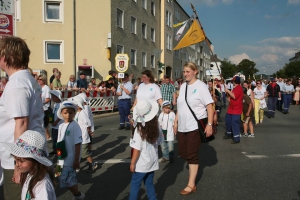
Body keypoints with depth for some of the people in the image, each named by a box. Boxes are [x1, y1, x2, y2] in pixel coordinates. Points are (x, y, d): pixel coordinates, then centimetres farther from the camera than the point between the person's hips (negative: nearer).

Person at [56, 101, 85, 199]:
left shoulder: (75, 126, -15)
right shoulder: (61, 126, 5)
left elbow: (78, 144, -17)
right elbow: (59, 143, 13)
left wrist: (76, 160, -17)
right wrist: (59, 158, 16)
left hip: (70, 159, -7)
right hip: (63, 159, 7)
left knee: (65, 180, -6)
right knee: (71, 179, 16)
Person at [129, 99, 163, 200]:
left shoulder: (139, 129, -20)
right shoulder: (156, 127, -5)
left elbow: (137, 149, -19)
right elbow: (159, 141, 8)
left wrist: (132, 163, -10)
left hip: (142, 163, -5)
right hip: (153, 161, 6)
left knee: (135, 184, 8)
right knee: (149, 183, 18)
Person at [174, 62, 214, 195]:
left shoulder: (201, 86, -9)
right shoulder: (182, 86, 10)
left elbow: (209, 106, -12)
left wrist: (209, 124, -19)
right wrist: (176, 121, 14)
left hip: (196, 125, -6)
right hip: (183, 126, 6)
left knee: (191, 154, -1)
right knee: (182, 153, 11)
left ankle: (191, 185, 10)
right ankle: (193, 166, 40)